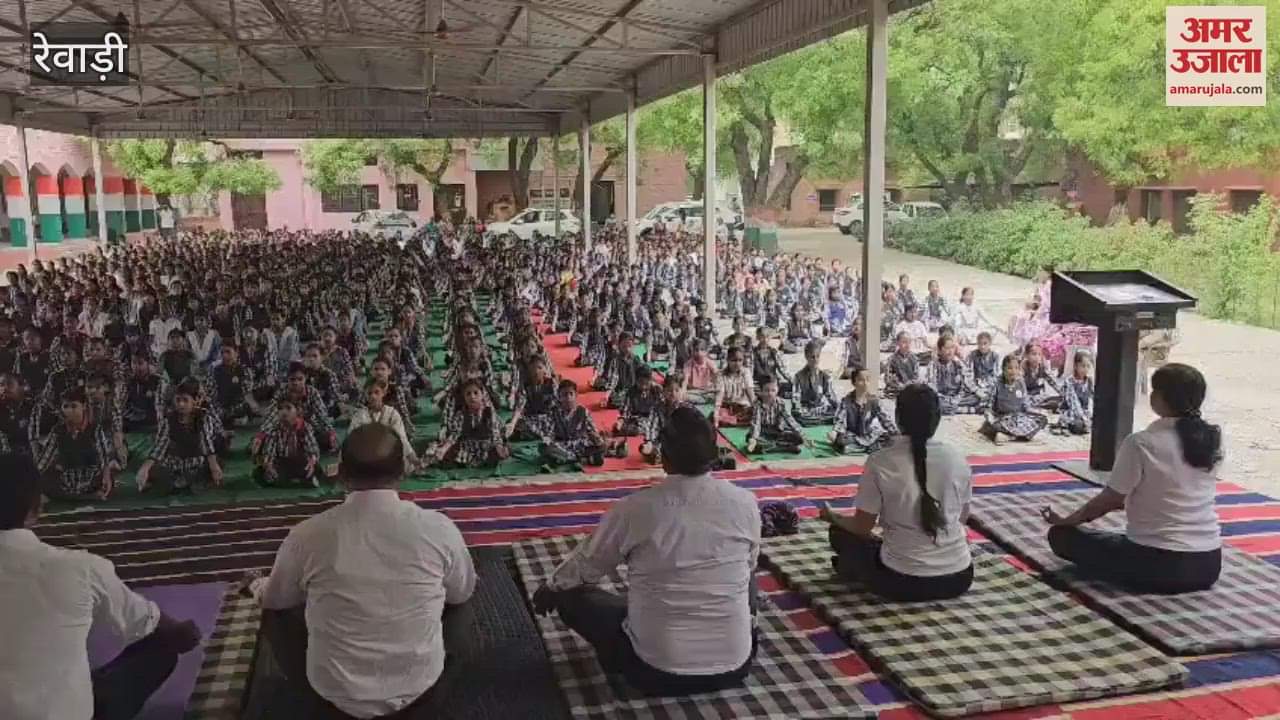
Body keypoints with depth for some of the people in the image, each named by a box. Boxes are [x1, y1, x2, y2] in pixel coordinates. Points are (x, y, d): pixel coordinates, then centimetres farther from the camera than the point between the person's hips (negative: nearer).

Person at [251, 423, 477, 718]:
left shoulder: (306, 535, -14)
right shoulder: (439, 529, -15)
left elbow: (276, 600, 8)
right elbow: (463, 592, 6)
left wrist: (259, 587, 32)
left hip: (335, 695, 0)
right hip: (420, 689, 0)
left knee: (276, 613, 24)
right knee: (460, 611, 27)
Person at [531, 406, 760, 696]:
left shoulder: (634, 508, -15)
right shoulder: (744, 503, -9)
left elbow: (583, 568, 3)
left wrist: (548, 590, 25)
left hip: (657, 671, -3)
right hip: (735, 666, 3)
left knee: (569, 594, 14)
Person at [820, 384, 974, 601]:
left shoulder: (879, 462, -12)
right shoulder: (957, 459, -4)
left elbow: (862, 527, -3)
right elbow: (962, 518, 11)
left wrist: (832, 517, 18)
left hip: (902, 582, -2)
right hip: (958, 578, 3)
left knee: (841, 533, 19)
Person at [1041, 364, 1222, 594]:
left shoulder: (1141, 443, -16)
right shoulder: (1213, 439, 2)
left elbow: (1109, 499, -5)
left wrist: (1066, 521, 11)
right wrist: (1131, 499, 30)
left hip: (1159, 565, -7)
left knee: (1061, 535, 6)